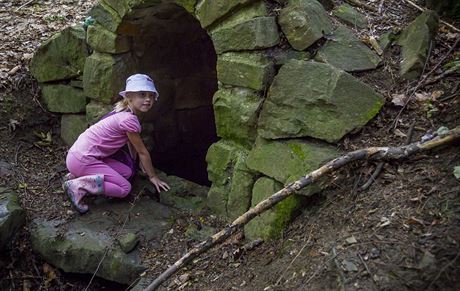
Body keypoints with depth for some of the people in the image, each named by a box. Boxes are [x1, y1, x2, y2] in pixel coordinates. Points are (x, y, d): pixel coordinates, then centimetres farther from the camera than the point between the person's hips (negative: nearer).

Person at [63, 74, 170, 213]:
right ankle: (78, 186, -13)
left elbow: (132, 144, 22)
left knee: (127, 172, 6)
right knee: (125, 188, -11)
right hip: (82, 159, -10)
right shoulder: (129, 119, -18)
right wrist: (153, 177, 2)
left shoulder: (125, 113, 12)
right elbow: (142, 152, -8)